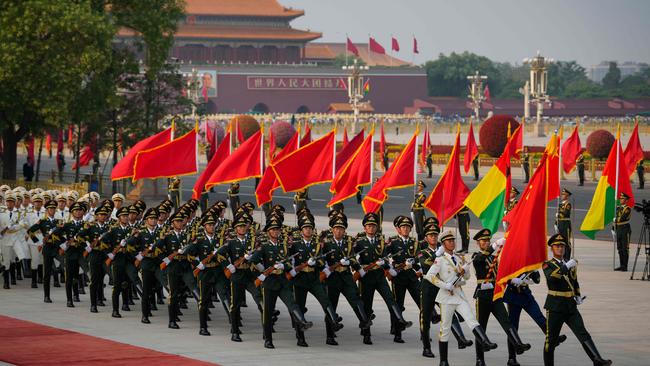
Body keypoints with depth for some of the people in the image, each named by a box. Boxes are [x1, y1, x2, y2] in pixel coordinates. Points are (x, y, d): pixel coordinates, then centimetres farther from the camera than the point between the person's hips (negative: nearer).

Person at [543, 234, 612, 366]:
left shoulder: (571, 264, 15)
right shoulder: (547, 265, -2)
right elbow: (550, 277, -25)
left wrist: (578, 296, 14)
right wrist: (566, 266, -27)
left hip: (571, 306, 4)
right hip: (555, 307, -4)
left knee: (583, 334, -9)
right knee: (551, 340, 1)